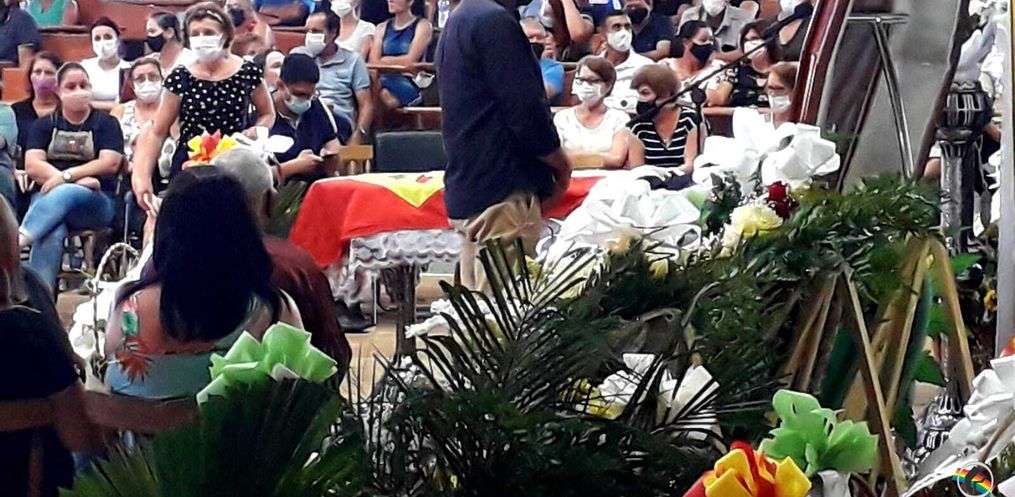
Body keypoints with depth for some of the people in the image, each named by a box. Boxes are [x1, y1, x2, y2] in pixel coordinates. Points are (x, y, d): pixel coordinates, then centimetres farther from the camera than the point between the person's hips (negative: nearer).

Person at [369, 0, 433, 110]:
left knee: (384, 95, -36)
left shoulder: (422, 25, 6)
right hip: (385, 79, 4)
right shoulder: (382, 28, 20)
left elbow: (411, 60, -7)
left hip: (409, 83, -4)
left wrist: (385, 61, 5)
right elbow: (373, 62, 6)